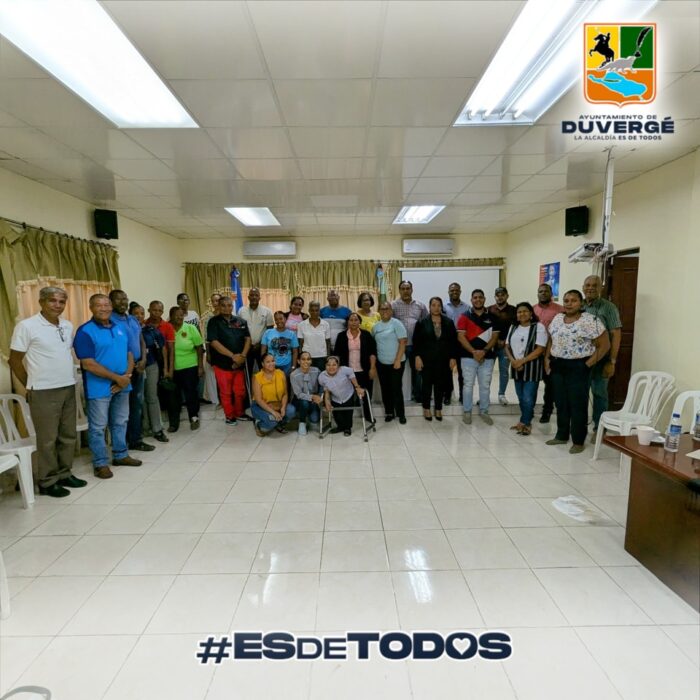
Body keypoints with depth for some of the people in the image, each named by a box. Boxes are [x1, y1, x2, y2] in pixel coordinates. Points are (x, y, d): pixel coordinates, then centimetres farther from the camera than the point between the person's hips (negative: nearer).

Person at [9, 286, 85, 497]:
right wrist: (31, 386, 0)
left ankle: (64, 474, 26)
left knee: (68, 435, 12)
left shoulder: (68, 326, 8)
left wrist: (68, 379, 12)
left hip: (68, 388, 6)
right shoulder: (26, 326, -9)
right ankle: (47, 482, 15)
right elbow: (14, 361, -4)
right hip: (44, 392, -6)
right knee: (47, 439, 3)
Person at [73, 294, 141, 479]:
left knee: (120, 422, 17)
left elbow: (129, 354, 10)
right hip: (99, 388, -6)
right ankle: (100, 463, 15)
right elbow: (88, 364, -18)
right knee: (98, 427, 4)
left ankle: (121, 455, 31)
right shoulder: (85, 331, -12)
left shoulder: (120, 328, 9)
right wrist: (117, 378, -17)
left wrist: (127, 376, -8)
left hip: (122, 385, 6)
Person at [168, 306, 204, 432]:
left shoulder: (191, 328, -3)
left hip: (190, 368, -1)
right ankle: (173, 422, 19)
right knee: (173, 396, 8)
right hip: (172, 369, 1)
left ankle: (194, 418, 23)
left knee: (191, 394, 6)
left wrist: (201, 366, -5)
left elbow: (199, 348, -1)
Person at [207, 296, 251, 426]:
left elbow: (247, 338, 5)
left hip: (239, 363, 4)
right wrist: (232, 355, -19)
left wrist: (243, 355, -10)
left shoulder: (241, 321, 7)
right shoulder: (214, 322, -5)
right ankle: (229, 416, 21)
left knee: (240, 391, 13)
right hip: (222, 364, -3)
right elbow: (213, 342, -14)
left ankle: (240, 413, 30)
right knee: (226, 392, 7)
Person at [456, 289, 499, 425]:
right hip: (468, 356, -2)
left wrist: (484, 351, -12)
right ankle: (467, 412, 13)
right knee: (468, 385, 3)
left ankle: (484, 411, 21)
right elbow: (461, 337, -6)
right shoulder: (464, 317, 1)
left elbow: (494, 337, 2)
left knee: (485, 385, 8)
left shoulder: (492, 317, 7)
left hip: (487, 357, 2)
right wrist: (473, 352, -15)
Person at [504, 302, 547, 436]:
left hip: (531, 368, -5)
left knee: (528, 398, -6)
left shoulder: (539, 327, -7)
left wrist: (522, 361, -17)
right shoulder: (513, 327, 11)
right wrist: (513, 361, -8)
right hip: (516, 368, 6)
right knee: (521, 398, 12)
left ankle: (524, 423, 9)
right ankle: (526, 422, 24)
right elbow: (507, 346, 10)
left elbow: (540, 349, -14)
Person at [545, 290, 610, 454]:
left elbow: (604, 345, -9)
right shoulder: (557, 319, 8)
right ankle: (562, 436, 25)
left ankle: (578, 441, 12)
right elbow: (551, 341, 18)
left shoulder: (590, 321, -11)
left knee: (578, 405, 1)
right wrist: (547, 359, 8)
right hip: (557, 366, 6)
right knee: (561, 403, 13)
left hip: (577, 368, -6)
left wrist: (588, 364, -13)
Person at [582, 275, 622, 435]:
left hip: (600, 358, -4)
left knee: (599, 393, 5)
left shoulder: (608, 307, -5)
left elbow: (616, 335, -8)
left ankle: (599, 428, 17)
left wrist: (611, 361, -13)